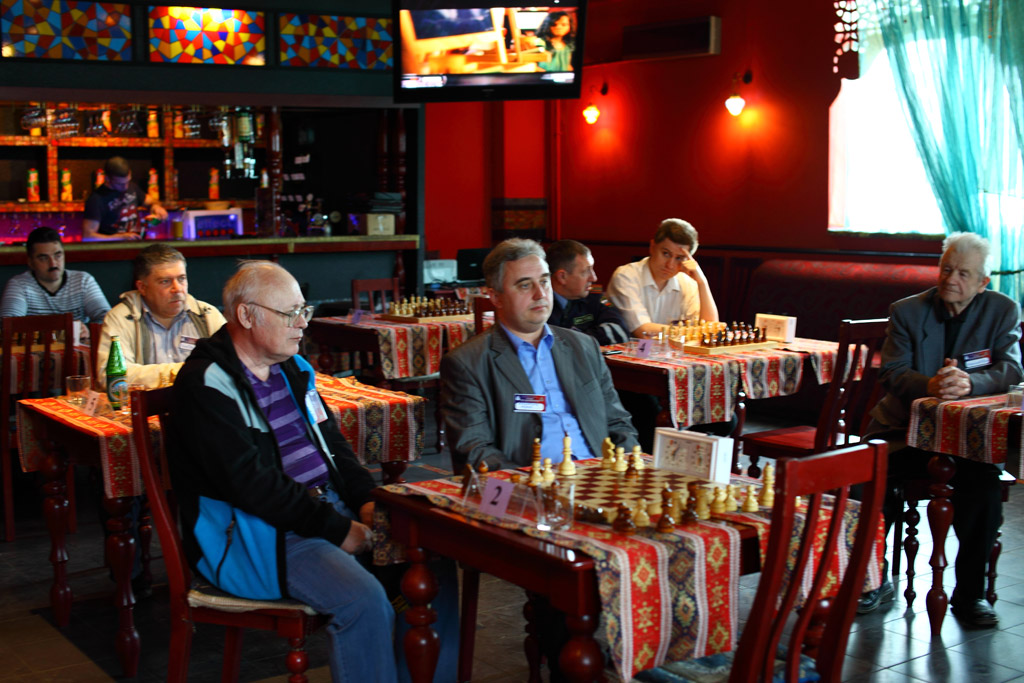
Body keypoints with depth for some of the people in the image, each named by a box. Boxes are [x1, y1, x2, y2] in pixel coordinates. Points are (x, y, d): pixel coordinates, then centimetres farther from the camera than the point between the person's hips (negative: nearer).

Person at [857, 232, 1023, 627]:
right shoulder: (907, 311, 5)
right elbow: (893, 373, -6)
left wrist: (968, 383, -29)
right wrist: (930, 384, -29)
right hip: (905, 429, 1)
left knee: (984, 483, -30)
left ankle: (969, 593, -9)